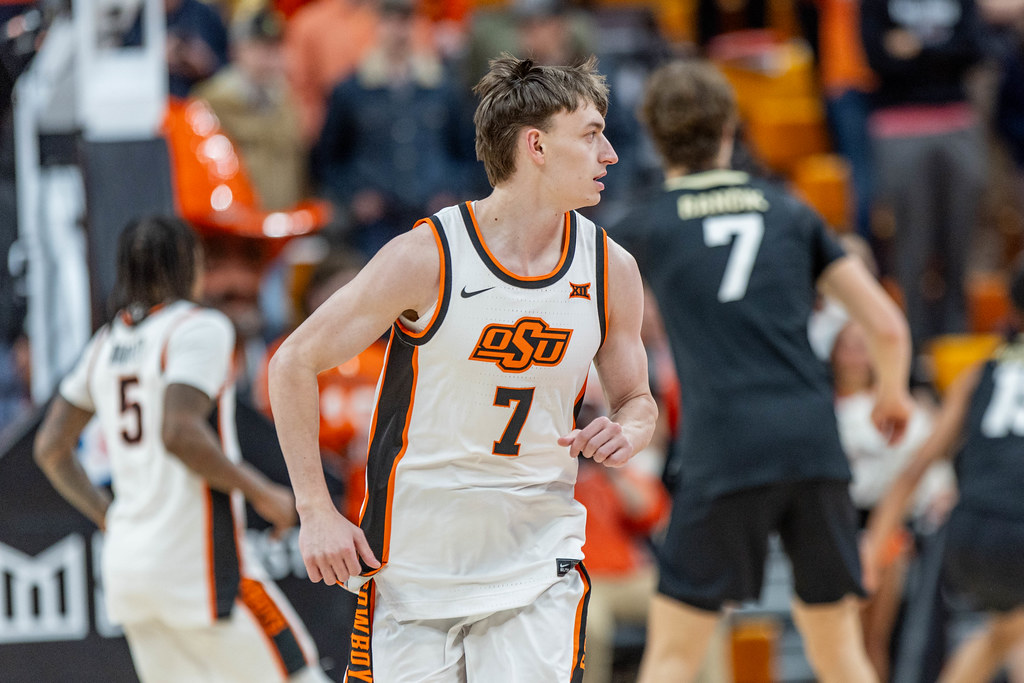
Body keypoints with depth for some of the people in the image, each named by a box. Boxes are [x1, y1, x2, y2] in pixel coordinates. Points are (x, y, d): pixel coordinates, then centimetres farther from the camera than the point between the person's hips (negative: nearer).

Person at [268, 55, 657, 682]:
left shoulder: (610, 269, -1)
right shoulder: (427, 259, -14)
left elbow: (637, 399, 15)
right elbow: (295, 364, -6)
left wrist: (629, 432, -10)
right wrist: (316, 510, -10)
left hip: (537, 559, 2)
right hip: (413, 561, -2)